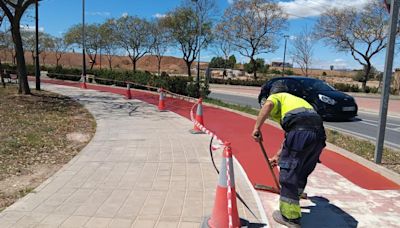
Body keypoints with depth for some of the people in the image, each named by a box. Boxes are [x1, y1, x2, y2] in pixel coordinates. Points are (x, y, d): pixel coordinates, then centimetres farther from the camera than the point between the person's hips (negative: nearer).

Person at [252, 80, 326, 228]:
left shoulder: (276, 97, 21)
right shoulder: (297, 99, 40)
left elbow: (268, 104, -9)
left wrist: (257, 127, -10)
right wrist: (278, 155, 46)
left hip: (301, 131, -7)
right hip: (318, 133, 8)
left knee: (288, 173, 3)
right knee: (302, 172, 23)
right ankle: (293, 201, 41)